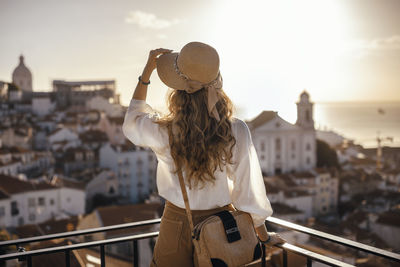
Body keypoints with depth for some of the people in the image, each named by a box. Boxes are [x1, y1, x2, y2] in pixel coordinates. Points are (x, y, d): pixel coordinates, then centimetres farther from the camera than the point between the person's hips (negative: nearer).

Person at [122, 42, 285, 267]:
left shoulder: (163, 132, -20)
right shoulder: (237, 132, -22)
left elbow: (132, 119, 5)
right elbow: (248, 190, -12)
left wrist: (147, 70, 2)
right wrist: (264, 236, 3)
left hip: (177, 225, 0)